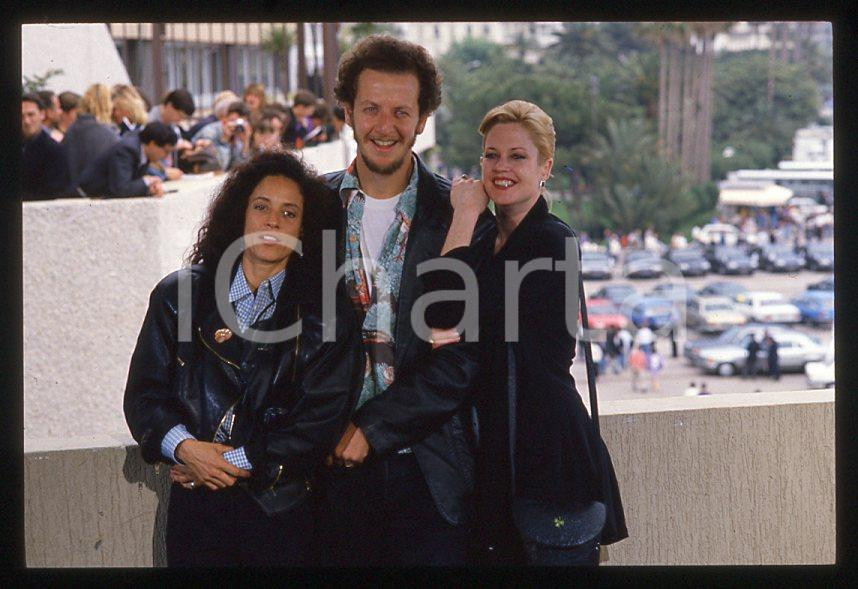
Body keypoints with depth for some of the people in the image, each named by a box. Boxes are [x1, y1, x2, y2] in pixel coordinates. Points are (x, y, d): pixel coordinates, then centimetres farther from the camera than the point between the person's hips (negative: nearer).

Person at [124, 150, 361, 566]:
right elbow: (144, 391, 5)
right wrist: (183, 447, -14)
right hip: (195, 505, 1)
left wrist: (236, 462, -12)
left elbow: (322, 417, -6)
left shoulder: (325, 311, 1)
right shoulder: (179, 295, 7)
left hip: (281, 511, -1)